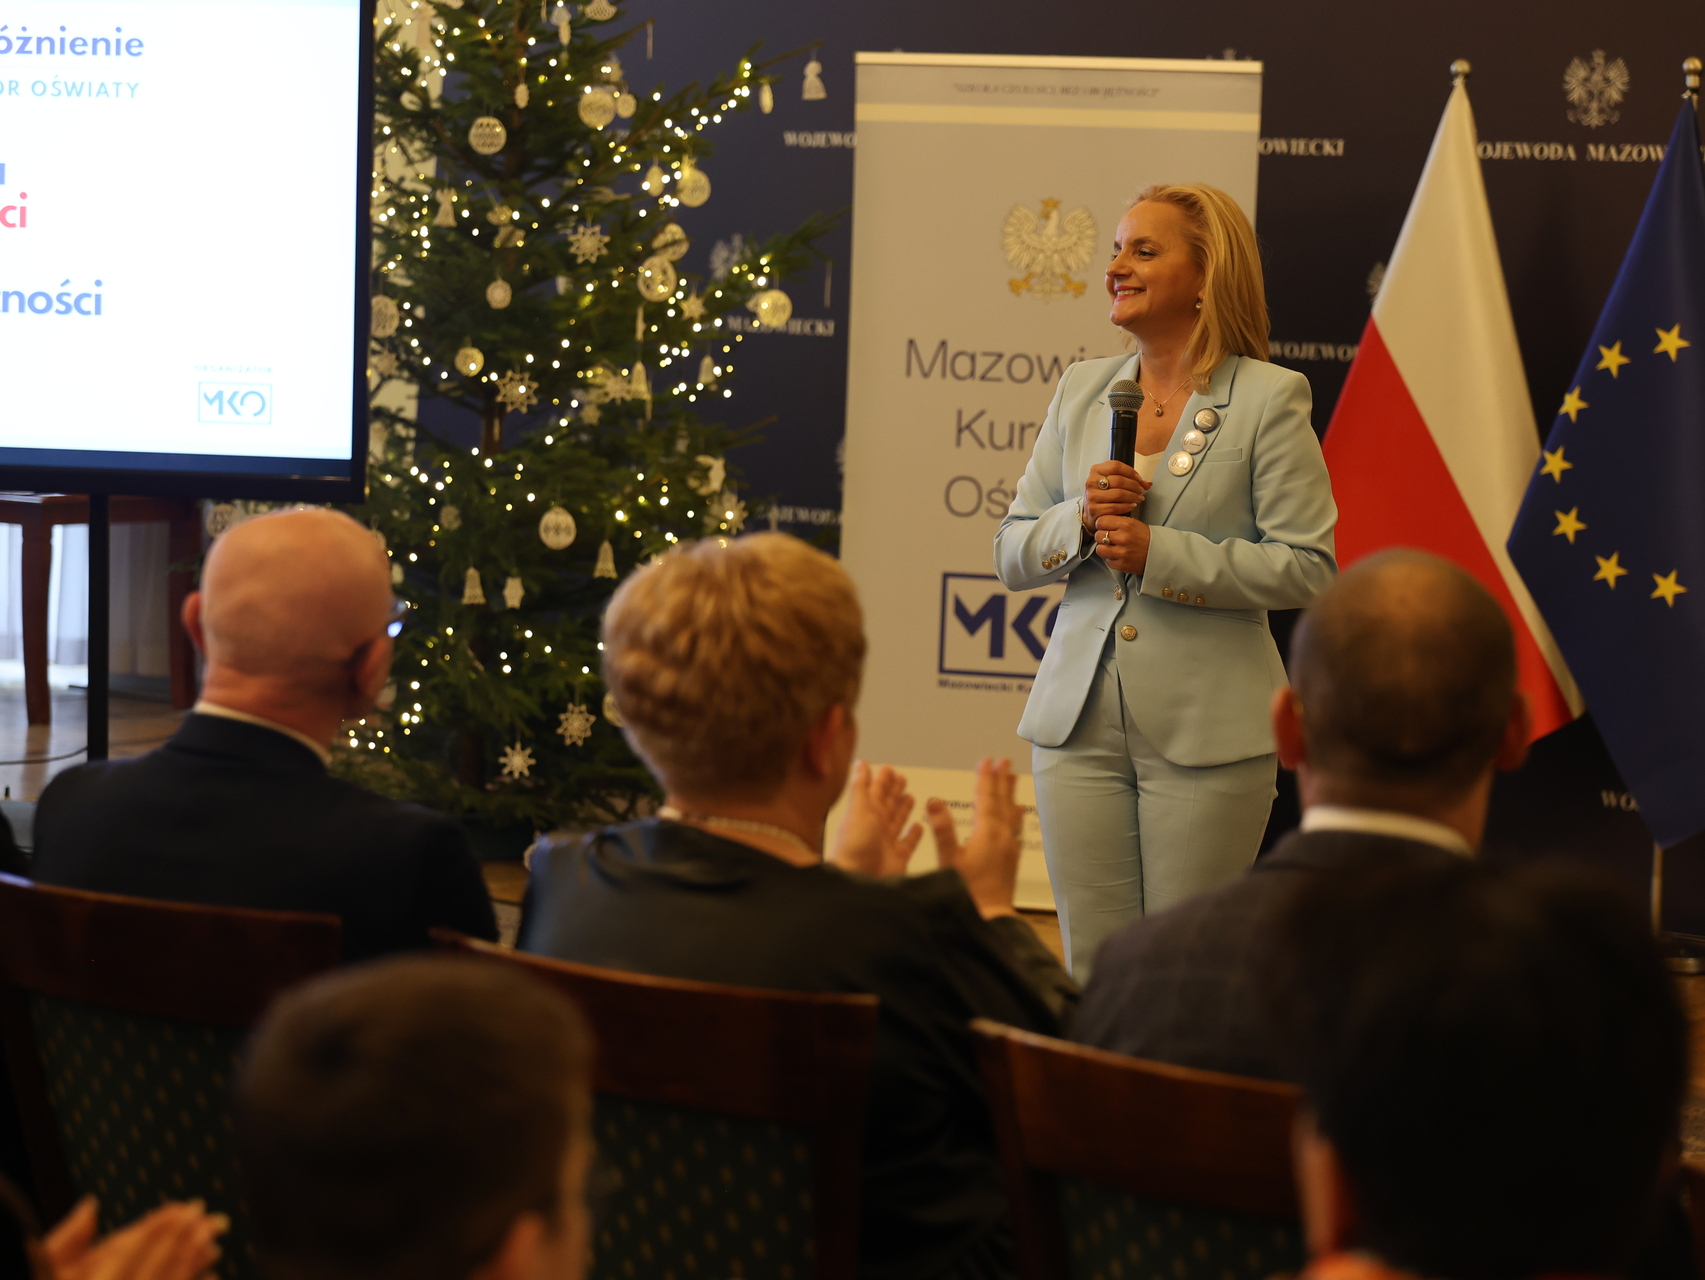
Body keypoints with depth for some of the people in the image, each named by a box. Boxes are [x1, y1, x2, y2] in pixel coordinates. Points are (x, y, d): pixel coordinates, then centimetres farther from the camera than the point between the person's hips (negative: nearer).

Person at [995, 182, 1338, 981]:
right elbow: (1011, 555, 14)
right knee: (1092, 969, 6)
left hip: (1207, 729, -4)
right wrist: (1080, 519, -7)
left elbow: (1306, 569, -10)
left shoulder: (1269, 399, -4)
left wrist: (1162, 554, -16)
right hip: (1080, 722, 5)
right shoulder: (1081, 390, 12)